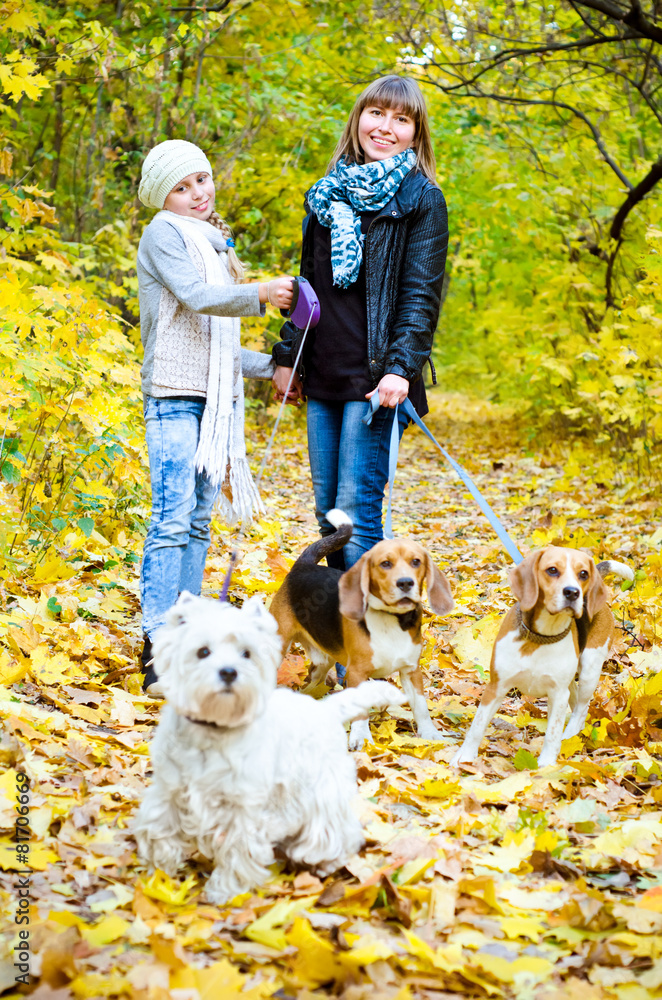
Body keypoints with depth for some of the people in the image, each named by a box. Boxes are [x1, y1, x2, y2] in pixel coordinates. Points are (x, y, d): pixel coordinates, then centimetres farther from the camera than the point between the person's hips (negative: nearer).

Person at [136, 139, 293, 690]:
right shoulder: (164, 233, -1)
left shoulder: (213, 242, 23)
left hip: (215, 398, 8)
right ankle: (158, 644, -14)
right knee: (173, 520, -14)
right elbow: (195, 297, -18)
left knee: (199, 521, 7)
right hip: (175, 396, -8)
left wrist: (270, 368, 24)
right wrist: (260, 293, -22)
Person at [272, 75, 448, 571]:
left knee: (357, 509, -10)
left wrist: (401, 368, -20)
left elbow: (421, 293, -9)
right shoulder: (330, 192, 16)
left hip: (375, 378, -6)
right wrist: (287, 356, 16)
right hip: (324, 374, 6)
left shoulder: (421, 199, -2)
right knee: (327, 511, 9)